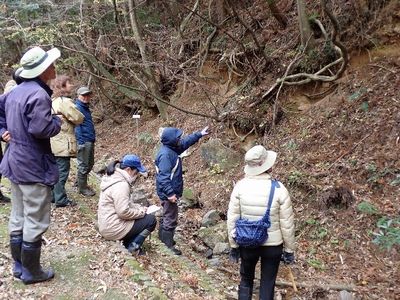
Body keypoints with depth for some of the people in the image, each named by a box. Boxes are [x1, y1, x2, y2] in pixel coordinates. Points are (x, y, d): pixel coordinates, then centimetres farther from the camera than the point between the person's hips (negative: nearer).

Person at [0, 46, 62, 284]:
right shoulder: (39, 94, -20)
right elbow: (41, 129, -26)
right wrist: (58, 121, -8)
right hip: (34, 166, -10)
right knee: (35, 221, 2)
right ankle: (31, 271, 14)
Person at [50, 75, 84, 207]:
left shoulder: (53, 101, 13)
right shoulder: (65, 101, -16)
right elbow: (79, 118, -13)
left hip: (53, 143, 9)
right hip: (63, 143, -9)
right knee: (62, 171, -3)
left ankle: (53, 195, 27)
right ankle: (61, 199, 2)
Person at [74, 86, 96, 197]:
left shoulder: (85, 107, 17)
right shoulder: (77, 107, -12)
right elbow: (76, 126, -17)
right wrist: (81, 142, -21)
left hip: (90, 141, 10)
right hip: (84, 141, -10)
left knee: (90, 164, 17)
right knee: (83, 165, 0)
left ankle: (81, 182, 31)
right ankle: (82, 188, 10)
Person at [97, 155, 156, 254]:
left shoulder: (114, 178, 10)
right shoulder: (121, 185, -23)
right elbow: (123, 211, -27)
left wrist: (140, 208, 8)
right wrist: (141, 212, -12)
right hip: (113, 229, -10)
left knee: (143, 217, 20)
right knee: (151, 220, -3)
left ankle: (128, 243, 11)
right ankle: (132, 247, -3)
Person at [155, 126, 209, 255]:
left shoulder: (172, 149, 6)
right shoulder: (165, 154, -24)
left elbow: (186, 141, 22)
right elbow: (164, 177, -28)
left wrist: (200, 134, 22)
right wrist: (170, 193, -28)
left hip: (171, 191, 10)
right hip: (169, 193, -10)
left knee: (167, 216, 22)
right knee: (171, 219, -2)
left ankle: (163, 238, 36)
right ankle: (168, 245, 7)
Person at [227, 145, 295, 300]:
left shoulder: (240, 186, -14)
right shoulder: (279, 189, -19)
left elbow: (232, 219, -7)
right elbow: (287, 224, -12)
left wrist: (233, 245, 6)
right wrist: (289, 250, 3)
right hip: (273, 244, -1)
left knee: (246, 279, 23)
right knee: (268, 283, 17)